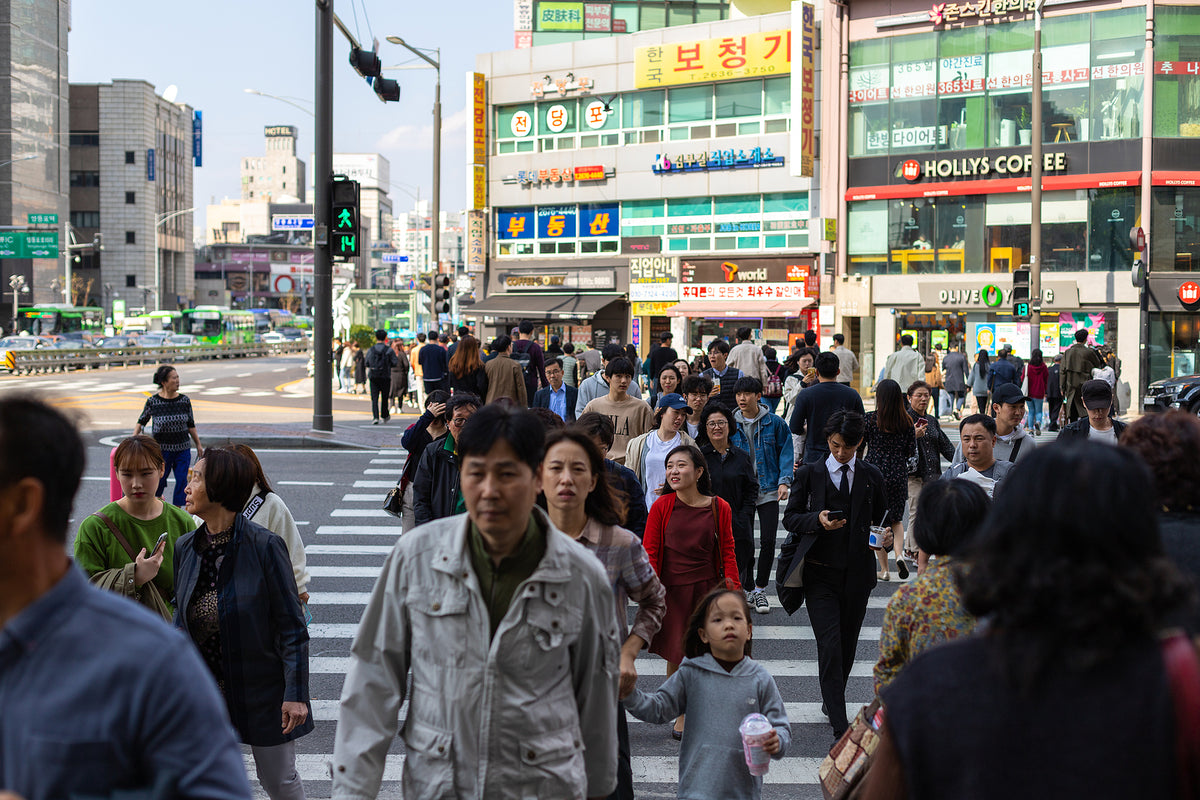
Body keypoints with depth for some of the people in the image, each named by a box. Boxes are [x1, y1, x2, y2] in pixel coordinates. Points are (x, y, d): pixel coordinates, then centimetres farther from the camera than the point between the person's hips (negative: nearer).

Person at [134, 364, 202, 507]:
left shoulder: (185, 400, 0)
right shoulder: (153, 401, -7)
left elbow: (191, 426, 9)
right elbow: (141, 421, 7)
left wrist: (198, 445, 11)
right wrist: (135, 435, -8)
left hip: (182, 448, 2)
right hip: (161, 448, -2)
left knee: (182, 480, -1)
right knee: (159, 479, 6)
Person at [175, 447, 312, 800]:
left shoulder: (264, 545, -17)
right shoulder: (186, 547, 0)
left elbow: (292, 625, -14)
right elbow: (183, 617, 13)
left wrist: (296, 692, -17)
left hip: (262, 691, -5)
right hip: (205, 692, 5)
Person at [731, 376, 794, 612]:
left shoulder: (774, 423, 0)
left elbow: (786, 452, 3)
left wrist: (784, 481, -8)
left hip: (768, 490, -1)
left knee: (768, 541, -5)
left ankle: (760, 589, 8)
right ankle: (748, 589, 16)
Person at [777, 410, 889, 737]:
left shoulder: (871, 476, 8)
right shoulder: (809, 473, 2)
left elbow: (881, 516, 18)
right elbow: (790, 517, 3)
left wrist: (883, 535, -4)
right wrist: (818, 520, -17)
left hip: (857, 572, 3)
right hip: (820, 572, -3)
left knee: (847, 644, 12)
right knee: (829, 645, -11)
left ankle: (832, 698, 35)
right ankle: (840, 725, -11)